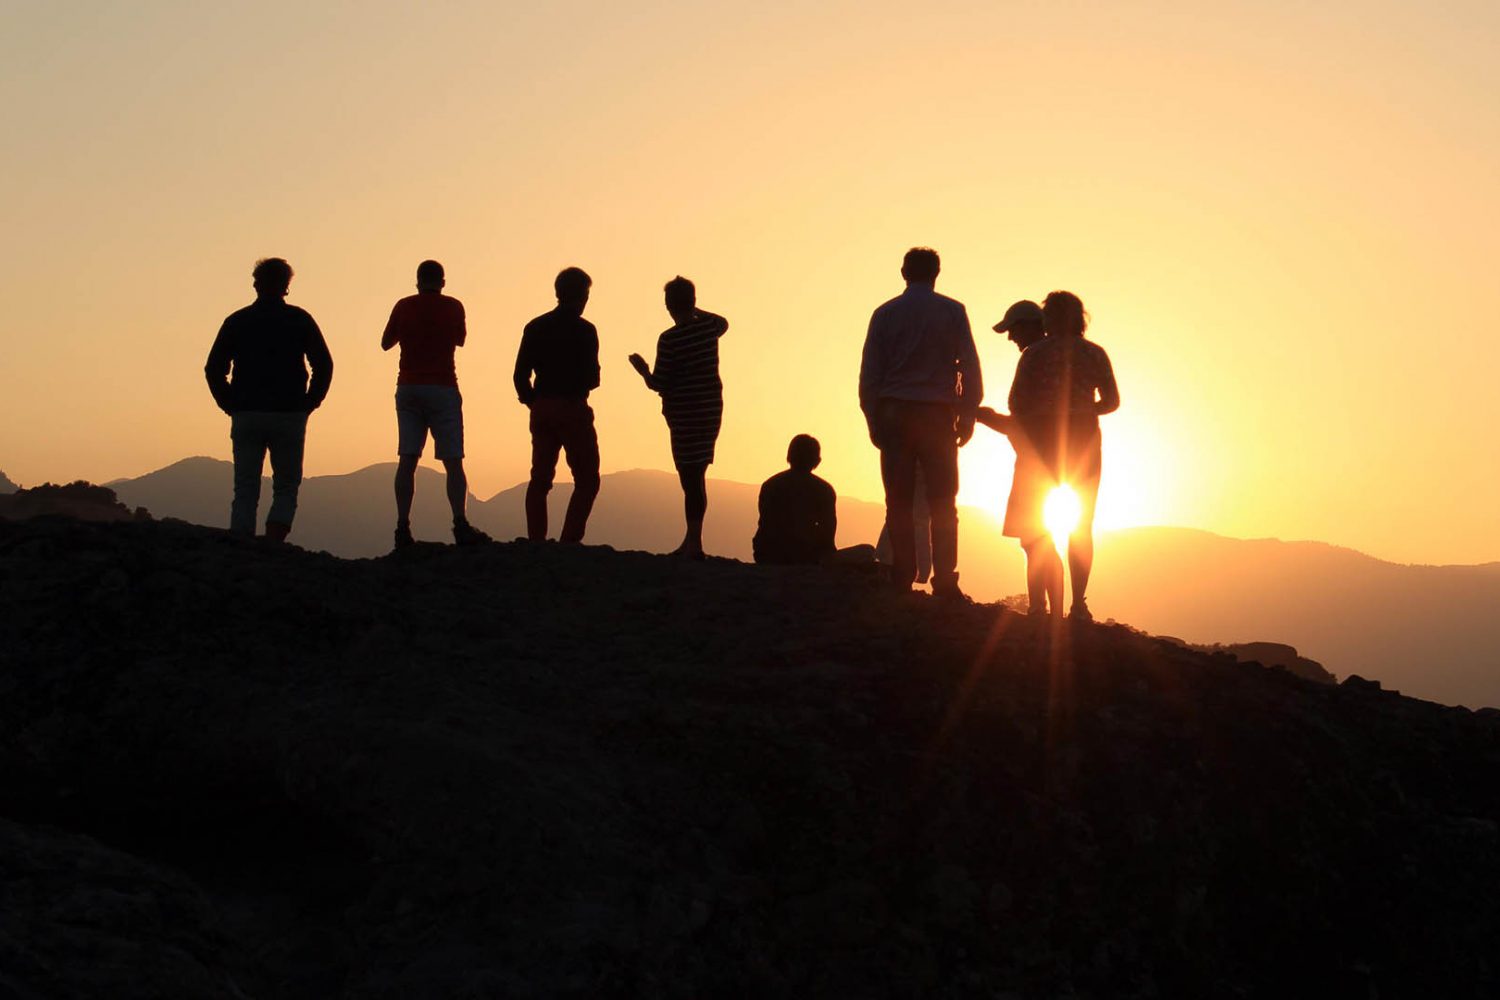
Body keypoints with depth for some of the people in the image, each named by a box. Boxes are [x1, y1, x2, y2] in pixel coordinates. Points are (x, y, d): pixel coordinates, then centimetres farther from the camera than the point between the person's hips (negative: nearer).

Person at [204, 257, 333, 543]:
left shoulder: (236, 321, 7)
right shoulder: (299, 320, 2)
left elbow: (213, 369, 4)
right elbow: (324, 365, -3)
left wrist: (230, 405, 9)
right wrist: (309, 403, 4)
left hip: (246, 415, 1)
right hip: (289, 417, -1)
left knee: (245, 491, 6)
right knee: (286, 488, 7)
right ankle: (272, 549, -12)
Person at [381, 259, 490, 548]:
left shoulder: (404, 306, 3)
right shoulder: (452, 307, 0)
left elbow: (386, 343, 14)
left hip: (408, 388, 2)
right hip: (442, 388, -2)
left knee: (407, 461, 1)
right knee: (452, 461, -2)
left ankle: (403, 527, -7)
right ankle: (461, 525, -13)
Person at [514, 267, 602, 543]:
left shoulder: (535, 327, 7)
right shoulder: (584, 330, -8)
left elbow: (521, 374, 4)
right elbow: (591, 378, -9)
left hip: (542, 410, 5)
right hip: (573, 411, -5)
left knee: (540, 478, 11)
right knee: (587, 479, 2)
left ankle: (536, 542, 5)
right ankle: (569, 540, -9)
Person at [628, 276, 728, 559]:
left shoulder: (669, 339, -12)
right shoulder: (709, 327, 4)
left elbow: (659, 384, -11)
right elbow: (723, 322, 30)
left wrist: (643, 369, 8)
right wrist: (696, 311, 37)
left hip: (685, 414, -6)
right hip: (712, 411, 6)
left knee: (691, 477, -7)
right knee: (696, 476, 12)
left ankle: (695, 542, -9)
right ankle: (692, 540, 16)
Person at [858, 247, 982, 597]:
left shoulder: (885, 314, 7)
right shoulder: (952, 312, 4)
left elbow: (869, 374, 5)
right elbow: (970, 368, 0)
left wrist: (874, 421, 9)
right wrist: (967, 417, 4)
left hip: (895, 414, 1)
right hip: (938, 416, -1)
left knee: (899, 503, 2)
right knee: (942, 503, 0)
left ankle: (901, 579, -4)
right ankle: (944, 580, -7)